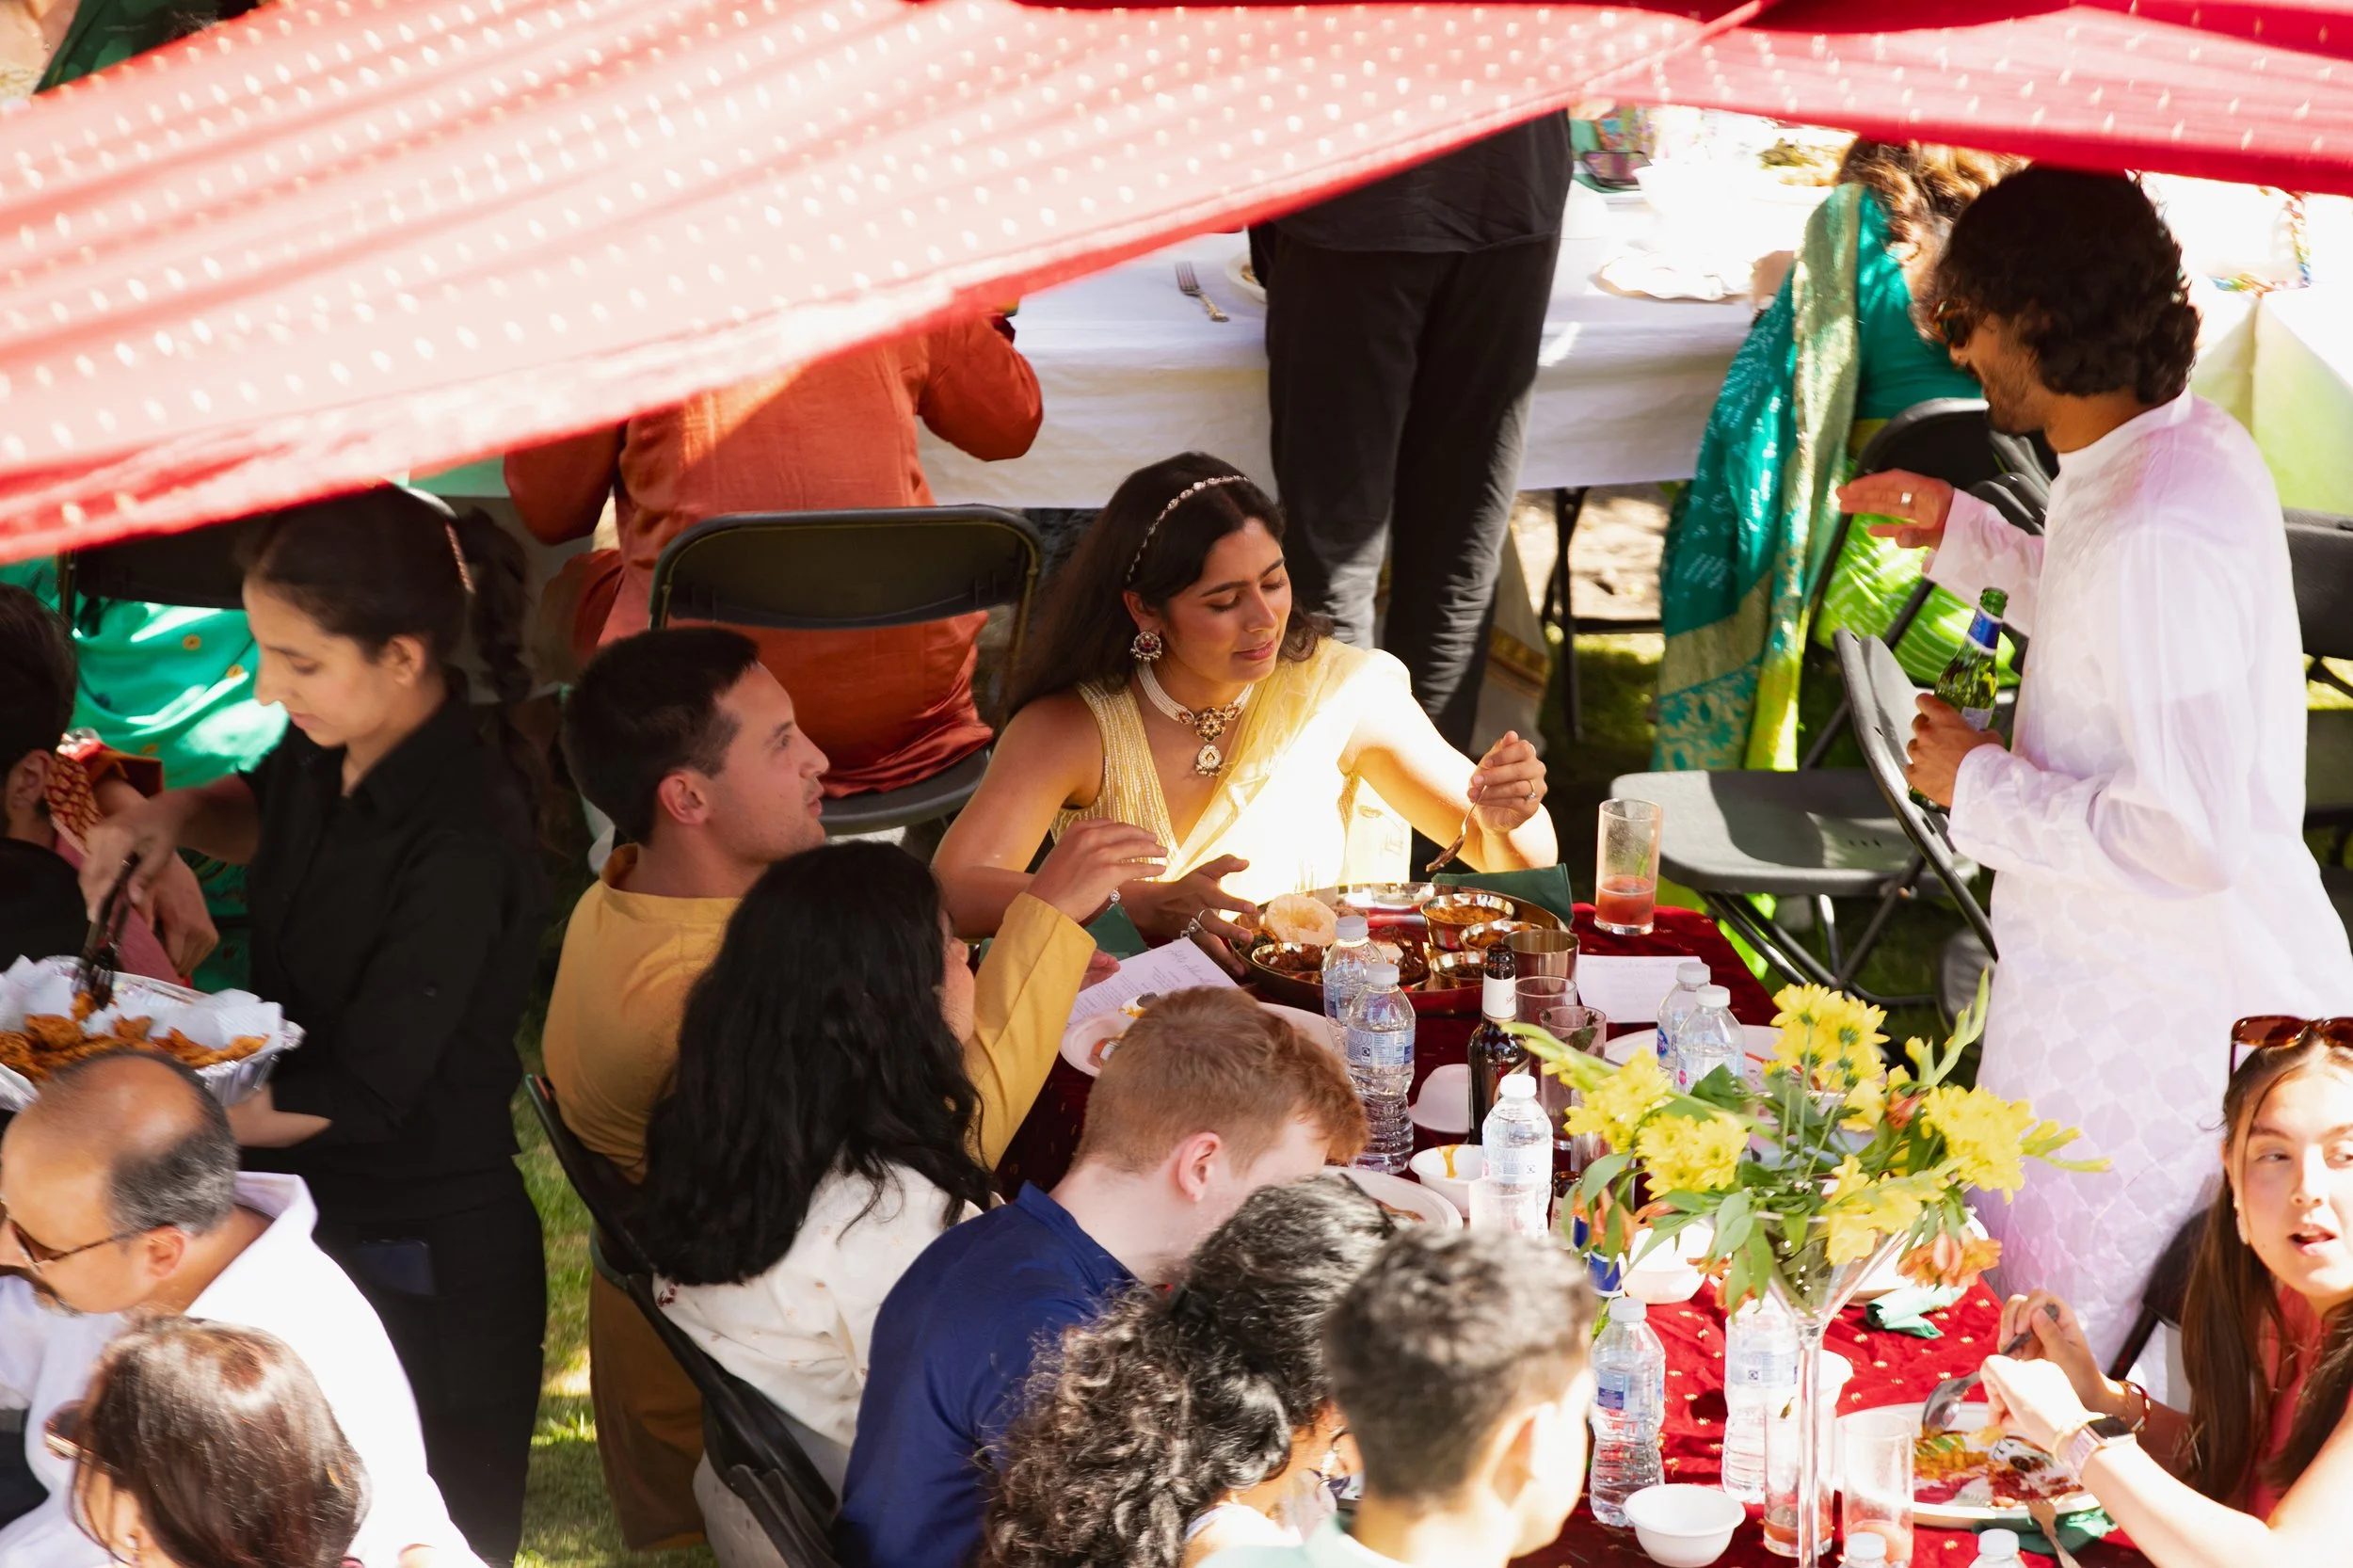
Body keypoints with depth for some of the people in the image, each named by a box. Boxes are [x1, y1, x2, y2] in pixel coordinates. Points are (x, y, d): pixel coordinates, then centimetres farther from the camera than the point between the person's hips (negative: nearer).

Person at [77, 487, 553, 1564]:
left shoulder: (461, 848, -27)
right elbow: (269, 816, 23)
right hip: (308, 1213, 8)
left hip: (422, 1262, -8)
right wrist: (176, 813, 1)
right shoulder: (329, 751, -3)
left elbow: (361, 1094, -24)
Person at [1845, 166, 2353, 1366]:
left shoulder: (2152, 532, -29)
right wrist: (1963, 535, 21)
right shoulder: (2189, 443, 4)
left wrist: (1982, 786, -17)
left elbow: (2186, 835, -30)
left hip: (2142, 1028, -10)